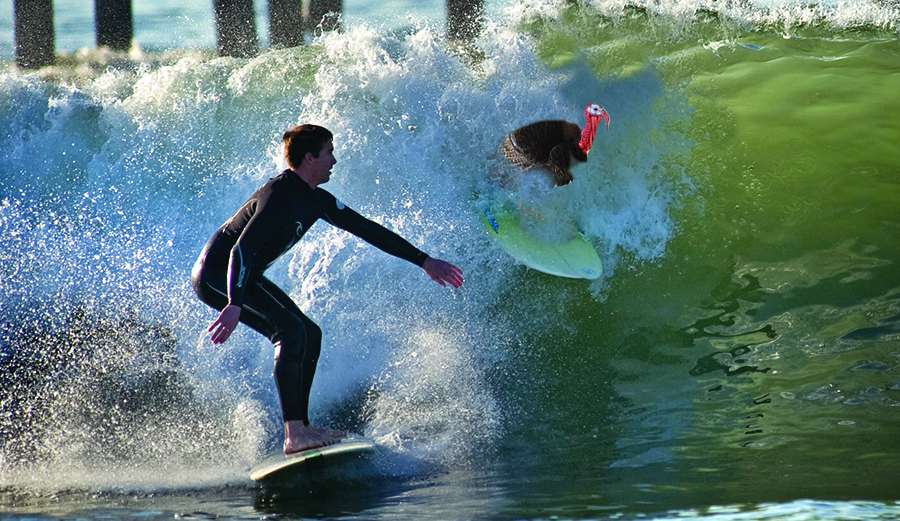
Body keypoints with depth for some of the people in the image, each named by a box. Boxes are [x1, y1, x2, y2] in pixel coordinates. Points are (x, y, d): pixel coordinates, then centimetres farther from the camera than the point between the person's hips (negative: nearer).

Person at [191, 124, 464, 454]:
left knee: (309, 336, 8)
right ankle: (294, 435, -29)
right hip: (216, 274, -11)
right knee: (292, 330, -24)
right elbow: (241, 250, -36)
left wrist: (424, 261, 16)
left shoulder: (315, 200, 6)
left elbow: (365, 229, 14)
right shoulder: (279, 197, -24)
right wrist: (234, 305, -49)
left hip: (245, 277, 11)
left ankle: (301, 430, 7)